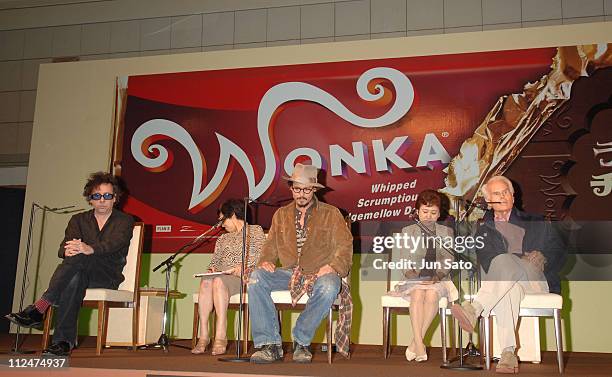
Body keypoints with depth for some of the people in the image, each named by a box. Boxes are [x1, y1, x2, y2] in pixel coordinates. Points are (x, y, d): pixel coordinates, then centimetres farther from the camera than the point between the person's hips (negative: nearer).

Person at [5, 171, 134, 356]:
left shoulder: (125, 221, 7)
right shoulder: (78, 220, 18)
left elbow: (115, 243, -16)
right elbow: (63, 249, 1)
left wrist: (90, 249, -39)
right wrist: (68, 250, -27)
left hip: (109, 276, -3)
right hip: (81, 272, 3)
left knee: (80, 257, -34)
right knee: (74, 280, -36)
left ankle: (39, 308, -39)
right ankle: (64, 341, -42)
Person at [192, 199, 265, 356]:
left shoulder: (255, 231, 12)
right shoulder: (223, 239, 32)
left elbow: (262, 256, -3)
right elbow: (215, 260, 23)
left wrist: (245, 266, -19)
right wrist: (211, 269, 0)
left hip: (245, 276, -5)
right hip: (221, 275, 5)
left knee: (218, 281, -37)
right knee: (205, 281, -32)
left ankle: (221, 336, -40)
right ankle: (203, 335, -37)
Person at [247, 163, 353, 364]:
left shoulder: (331, 214, 8)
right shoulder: (281, 215, 18)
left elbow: (345, 246, 2)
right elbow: (271, 245, 19)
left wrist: (333, 267, -16)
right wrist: (266, 261, -3)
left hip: (319, 274, -3)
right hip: (289, 274, 3)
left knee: (329, 286, -39)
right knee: (256, 277, -25)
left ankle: (301, 341, -19)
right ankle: (270, 344, -23)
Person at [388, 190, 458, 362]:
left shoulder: (446, 232, 15)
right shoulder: (408, 231, 14)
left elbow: (448, 260, 5)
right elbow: (403, 259, 5)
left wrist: (437, 275, -12)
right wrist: (412, 273, -14)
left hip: (438, 279, 0)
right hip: (414, 279, 0)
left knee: (432, 294, -34)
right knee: (417, 294, -34)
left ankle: (415, 343, -29)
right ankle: (419, 344, -37)